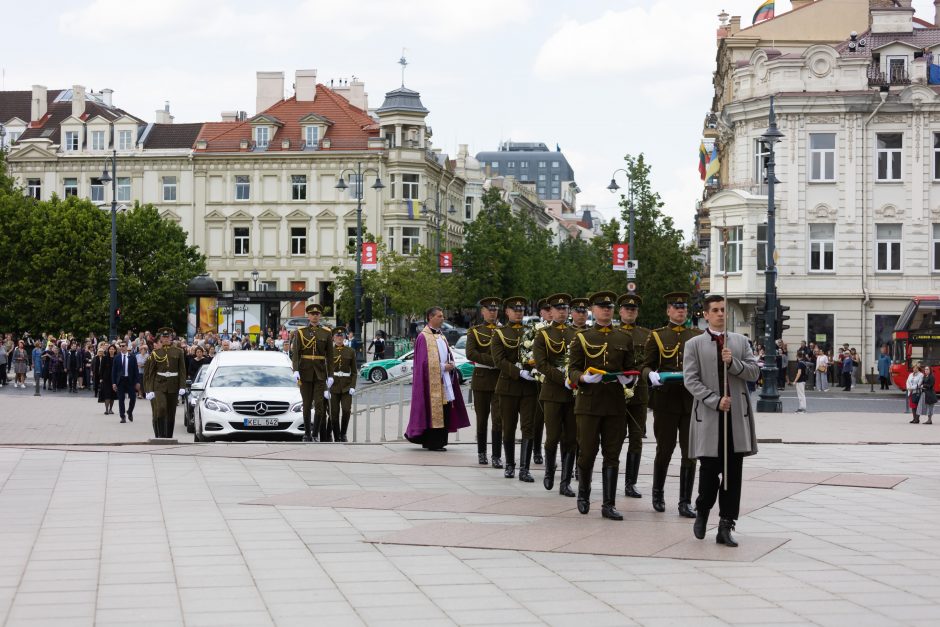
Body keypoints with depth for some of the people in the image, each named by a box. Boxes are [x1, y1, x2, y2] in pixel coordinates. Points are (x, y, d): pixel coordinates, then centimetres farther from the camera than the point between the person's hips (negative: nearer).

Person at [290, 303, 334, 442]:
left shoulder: (326, 333, 6)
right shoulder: (300, 332, 3)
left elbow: (330, 356, 6)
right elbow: (295, 352, -5)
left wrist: (330, 375, 0)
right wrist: (296, 370, -18)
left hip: (320, 374, 0)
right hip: (305, 373, 0)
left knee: (319, 405, -7)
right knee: (307, 405, 5)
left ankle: (316, 434, 1)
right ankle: (307, 433, 14)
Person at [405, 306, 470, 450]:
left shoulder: (442, 337, 18)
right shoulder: (423, 337, -8)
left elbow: (448, 356, 22)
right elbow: (424, 362, -14)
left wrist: (451, 365, 0)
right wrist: (443, 367, -14)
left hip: (444, 381, 8)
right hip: (432, 381, -8)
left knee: (444, 413, 6)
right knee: (433, 412, -6)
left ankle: (439, 441, 12)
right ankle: (433, 442, -3)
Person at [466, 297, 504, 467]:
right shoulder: (475, 331, 5)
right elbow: (470, 353, -10)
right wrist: (492, 360, -19)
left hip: (499, 378, 0)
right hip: (481, 378, 0)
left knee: (498, 418, -8)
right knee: (482, 418, 7)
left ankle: (496, 456, -8)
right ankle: (481, 453, 20)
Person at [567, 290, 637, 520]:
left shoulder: (624, 340, 13)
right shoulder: (582, 338, 5)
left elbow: (632, 369, 16)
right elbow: (572, 370, 1)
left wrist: (628, 379, -7)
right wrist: (584, 378, -20)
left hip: (615, 404, 2)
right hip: (588, 404, -2)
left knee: (612, 455, 1)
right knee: (587, 453, 0)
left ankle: (609, 505, 5)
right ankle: (583, 496, 23)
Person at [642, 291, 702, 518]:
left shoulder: (698, 336, 11)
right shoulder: (656, 336, 6)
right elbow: (646, 366, 3)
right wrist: (652, 376, -19)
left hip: (692, 400, 2)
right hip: (665, 400, -1)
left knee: (690, 453, -1)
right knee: (664, 450, 5)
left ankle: (685, 503, 4)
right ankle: (658, 493, 27)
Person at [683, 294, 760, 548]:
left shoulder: (740, 341, 13)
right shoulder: (694, 344, 4)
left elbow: (754, 372, 6)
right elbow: (690, 380, -4)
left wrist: (733, 363, -11)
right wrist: (716, 401, -14)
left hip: (737, 415, 2)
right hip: (709, 416, -2)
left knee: (733, 473, 0)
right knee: (709, 469, -1)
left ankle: (726, 527, 5)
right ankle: (702, 512, 26)